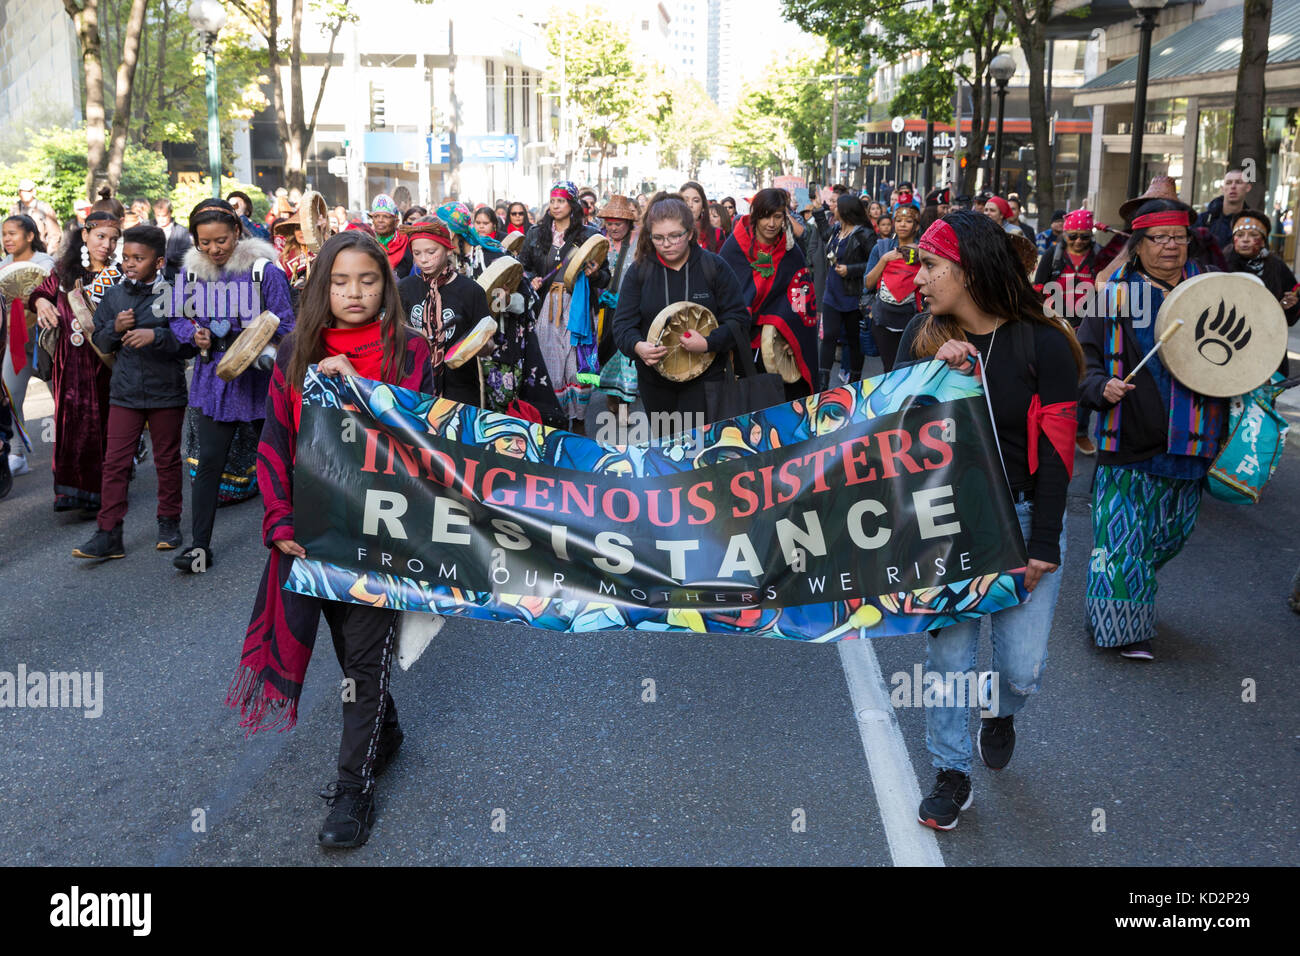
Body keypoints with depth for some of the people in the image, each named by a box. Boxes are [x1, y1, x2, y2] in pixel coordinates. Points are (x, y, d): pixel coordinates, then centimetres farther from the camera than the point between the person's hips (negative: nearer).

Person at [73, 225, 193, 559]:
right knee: (115, 462, -1)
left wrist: (156, 335, -24)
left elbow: (191, 343, -11)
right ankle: (108, 533, 2)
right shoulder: (113, 296, 5)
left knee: (167, 459, 12)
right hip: (124, 393, 3)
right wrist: (115, 328, -9)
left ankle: (169, 522, 28)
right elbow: (100, 342, 12)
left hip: (166, 393, -3)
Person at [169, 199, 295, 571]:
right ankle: (199, 545, 6)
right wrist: (194, 334, -9)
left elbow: (283, 323, -7)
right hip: (214, 377, 2)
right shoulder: (191, 272, 2)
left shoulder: (264, 269, -9)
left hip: (260, 376, -2)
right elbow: (178, 318, 12)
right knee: (209, 460, 0)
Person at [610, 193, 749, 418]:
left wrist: (708, 343, -24)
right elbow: (623, 323, -3)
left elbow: (738, 319, -6)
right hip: (654, 380, 2)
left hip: (704, 378, -2)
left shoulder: (715, 266, -4)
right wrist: (637, 346, -27)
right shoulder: (639, 271, 0)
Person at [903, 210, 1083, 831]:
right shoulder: (924, 337, 1)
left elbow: (1055, 449, -9)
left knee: (1024, 666, 1)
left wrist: (1043, 546, -11)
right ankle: (952, 774, 22)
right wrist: (937, 375, -19)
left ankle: (999, 708, 36)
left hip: (1022, 516, -2)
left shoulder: (1042, 344, -9)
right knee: (947, 654, 3)